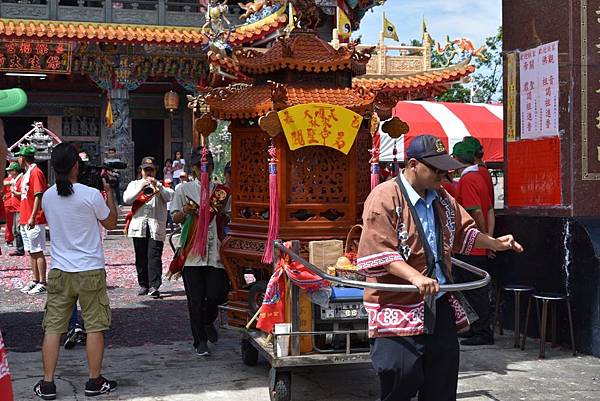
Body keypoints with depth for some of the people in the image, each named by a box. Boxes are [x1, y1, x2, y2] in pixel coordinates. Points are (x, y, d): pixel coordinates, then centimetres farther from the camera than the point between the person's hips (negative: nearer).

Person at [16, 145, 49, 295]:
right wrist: (22, 218, 20)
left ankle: (43, 283, -2)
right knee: (30, 252, 12)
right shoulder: (26, 174, 17)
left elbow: (39, 196, -19)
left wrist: (32, 217, -23)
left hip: (34, 221, -9)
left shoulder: (36, 172, -12)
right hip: (25, 221, 9)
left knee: (37, 252, -6)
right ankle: (35, 280, 19)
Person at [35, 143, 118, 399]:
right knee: (94, 326, 7)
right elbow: (111, 224, 1)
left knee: (53, 327, 7)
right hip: (90, 270, -3)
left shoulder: (47, 197, 1)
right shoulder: (91, 195, -13)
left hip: (59, 271, 4)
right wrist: (109, 194, 12)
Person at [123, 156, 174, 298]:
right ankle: (143, 285, 16)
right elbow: (127, 199, -2)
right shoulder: (134, 184, 16)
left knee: (154, 257, -10)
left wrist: (157, 185, -21)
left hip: (156, 226, -2)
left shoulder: (161, 185, 13)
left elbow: (169, 197, -7)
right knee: (141, 257, 7)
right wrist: (141, 188, -15)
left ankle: (154, 286, -13)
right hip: (139, 226, 2)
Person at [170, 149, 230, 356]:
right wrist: (185, 212, -16)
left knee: (217, 295, -4)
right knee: (196, 299, 1)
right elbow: (175, 218, 4)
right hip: (192, 251, -1)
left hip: (215, 251, 2)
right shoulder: (185, 189, 6)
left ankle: (208, 321, 30)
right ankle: (200, 341, 14)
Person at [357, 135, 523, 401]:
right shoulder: (384, 197, -14)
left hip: (440, 306, 8)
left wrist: (495, 243, 19)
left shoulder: (441, 199, 12)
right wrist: (415, 277, -34)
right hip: (399, 310, -8)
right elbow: (378, 252, -23)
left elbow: (463, 232, 30)